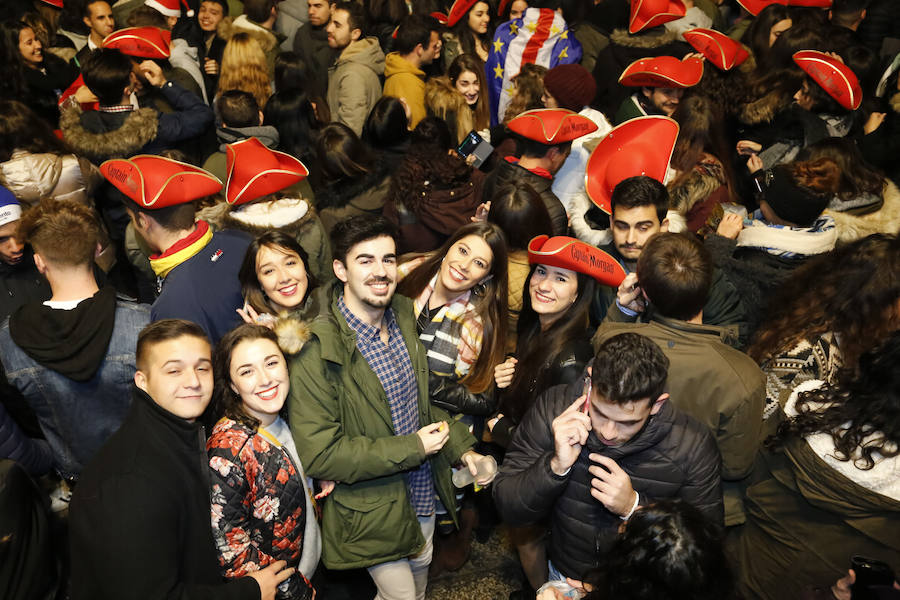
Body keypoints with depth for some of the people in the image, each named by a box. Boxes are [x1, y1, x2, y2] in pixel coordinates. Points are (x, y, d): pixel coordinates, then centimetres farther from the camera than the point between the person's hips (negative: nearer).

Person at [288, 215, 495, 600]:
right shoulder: (316, 354, -27)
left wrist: (461, 447, -1)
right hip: (373, 513, -7)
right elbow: (318, 456, -26)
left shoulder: (403, 315, -4)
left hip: (424, 495, 7)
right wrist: (410, 448, -25)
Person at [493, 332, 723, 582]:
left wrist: (634, 507, -22)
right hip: (564, 576, 1)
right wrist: (557, 466, -29)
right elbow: (508, 508, -12)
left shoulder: (694, 445, -17)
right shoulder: (552, 408, -15)